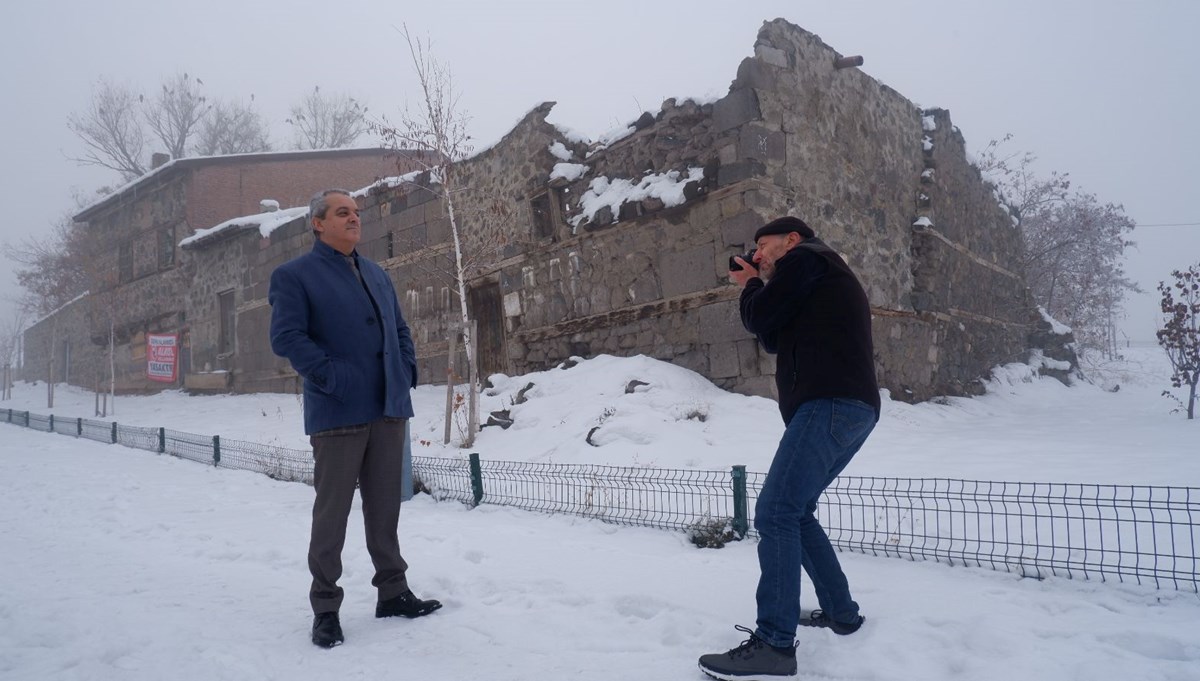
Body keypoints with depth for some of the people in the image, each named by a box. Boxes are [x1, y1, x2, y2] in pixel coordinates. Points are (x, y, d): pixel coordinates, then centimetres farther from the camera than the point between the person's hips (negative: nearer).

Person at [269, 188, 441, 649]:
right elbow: (285, 337, -14)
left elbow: (399, 329, 23)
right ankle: (325, 607, 15)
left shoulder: (376, 274, 18)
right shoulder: (294, 276, -3)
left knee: (385, 506, 13)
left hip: (389, 410, 6)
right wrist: (331, 376, -19)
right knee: (332, 511, 2)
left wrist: (407, 368, 7)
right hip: (338, 414, -6)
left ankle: (393, 592, 25)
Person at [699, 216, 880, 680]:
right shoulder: (817, 282, 31)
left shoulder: (806, 257, 3)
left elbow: (760, 319, -3)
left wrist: (751, 286, 17)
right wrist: (758, 285, 24)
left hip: (830, 404, -11)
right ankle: (840, 611, 22)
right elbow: (773, 339, 31)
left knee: (775, 513, -17)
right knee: (792, 510, 18)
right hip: (852, 408, 11)